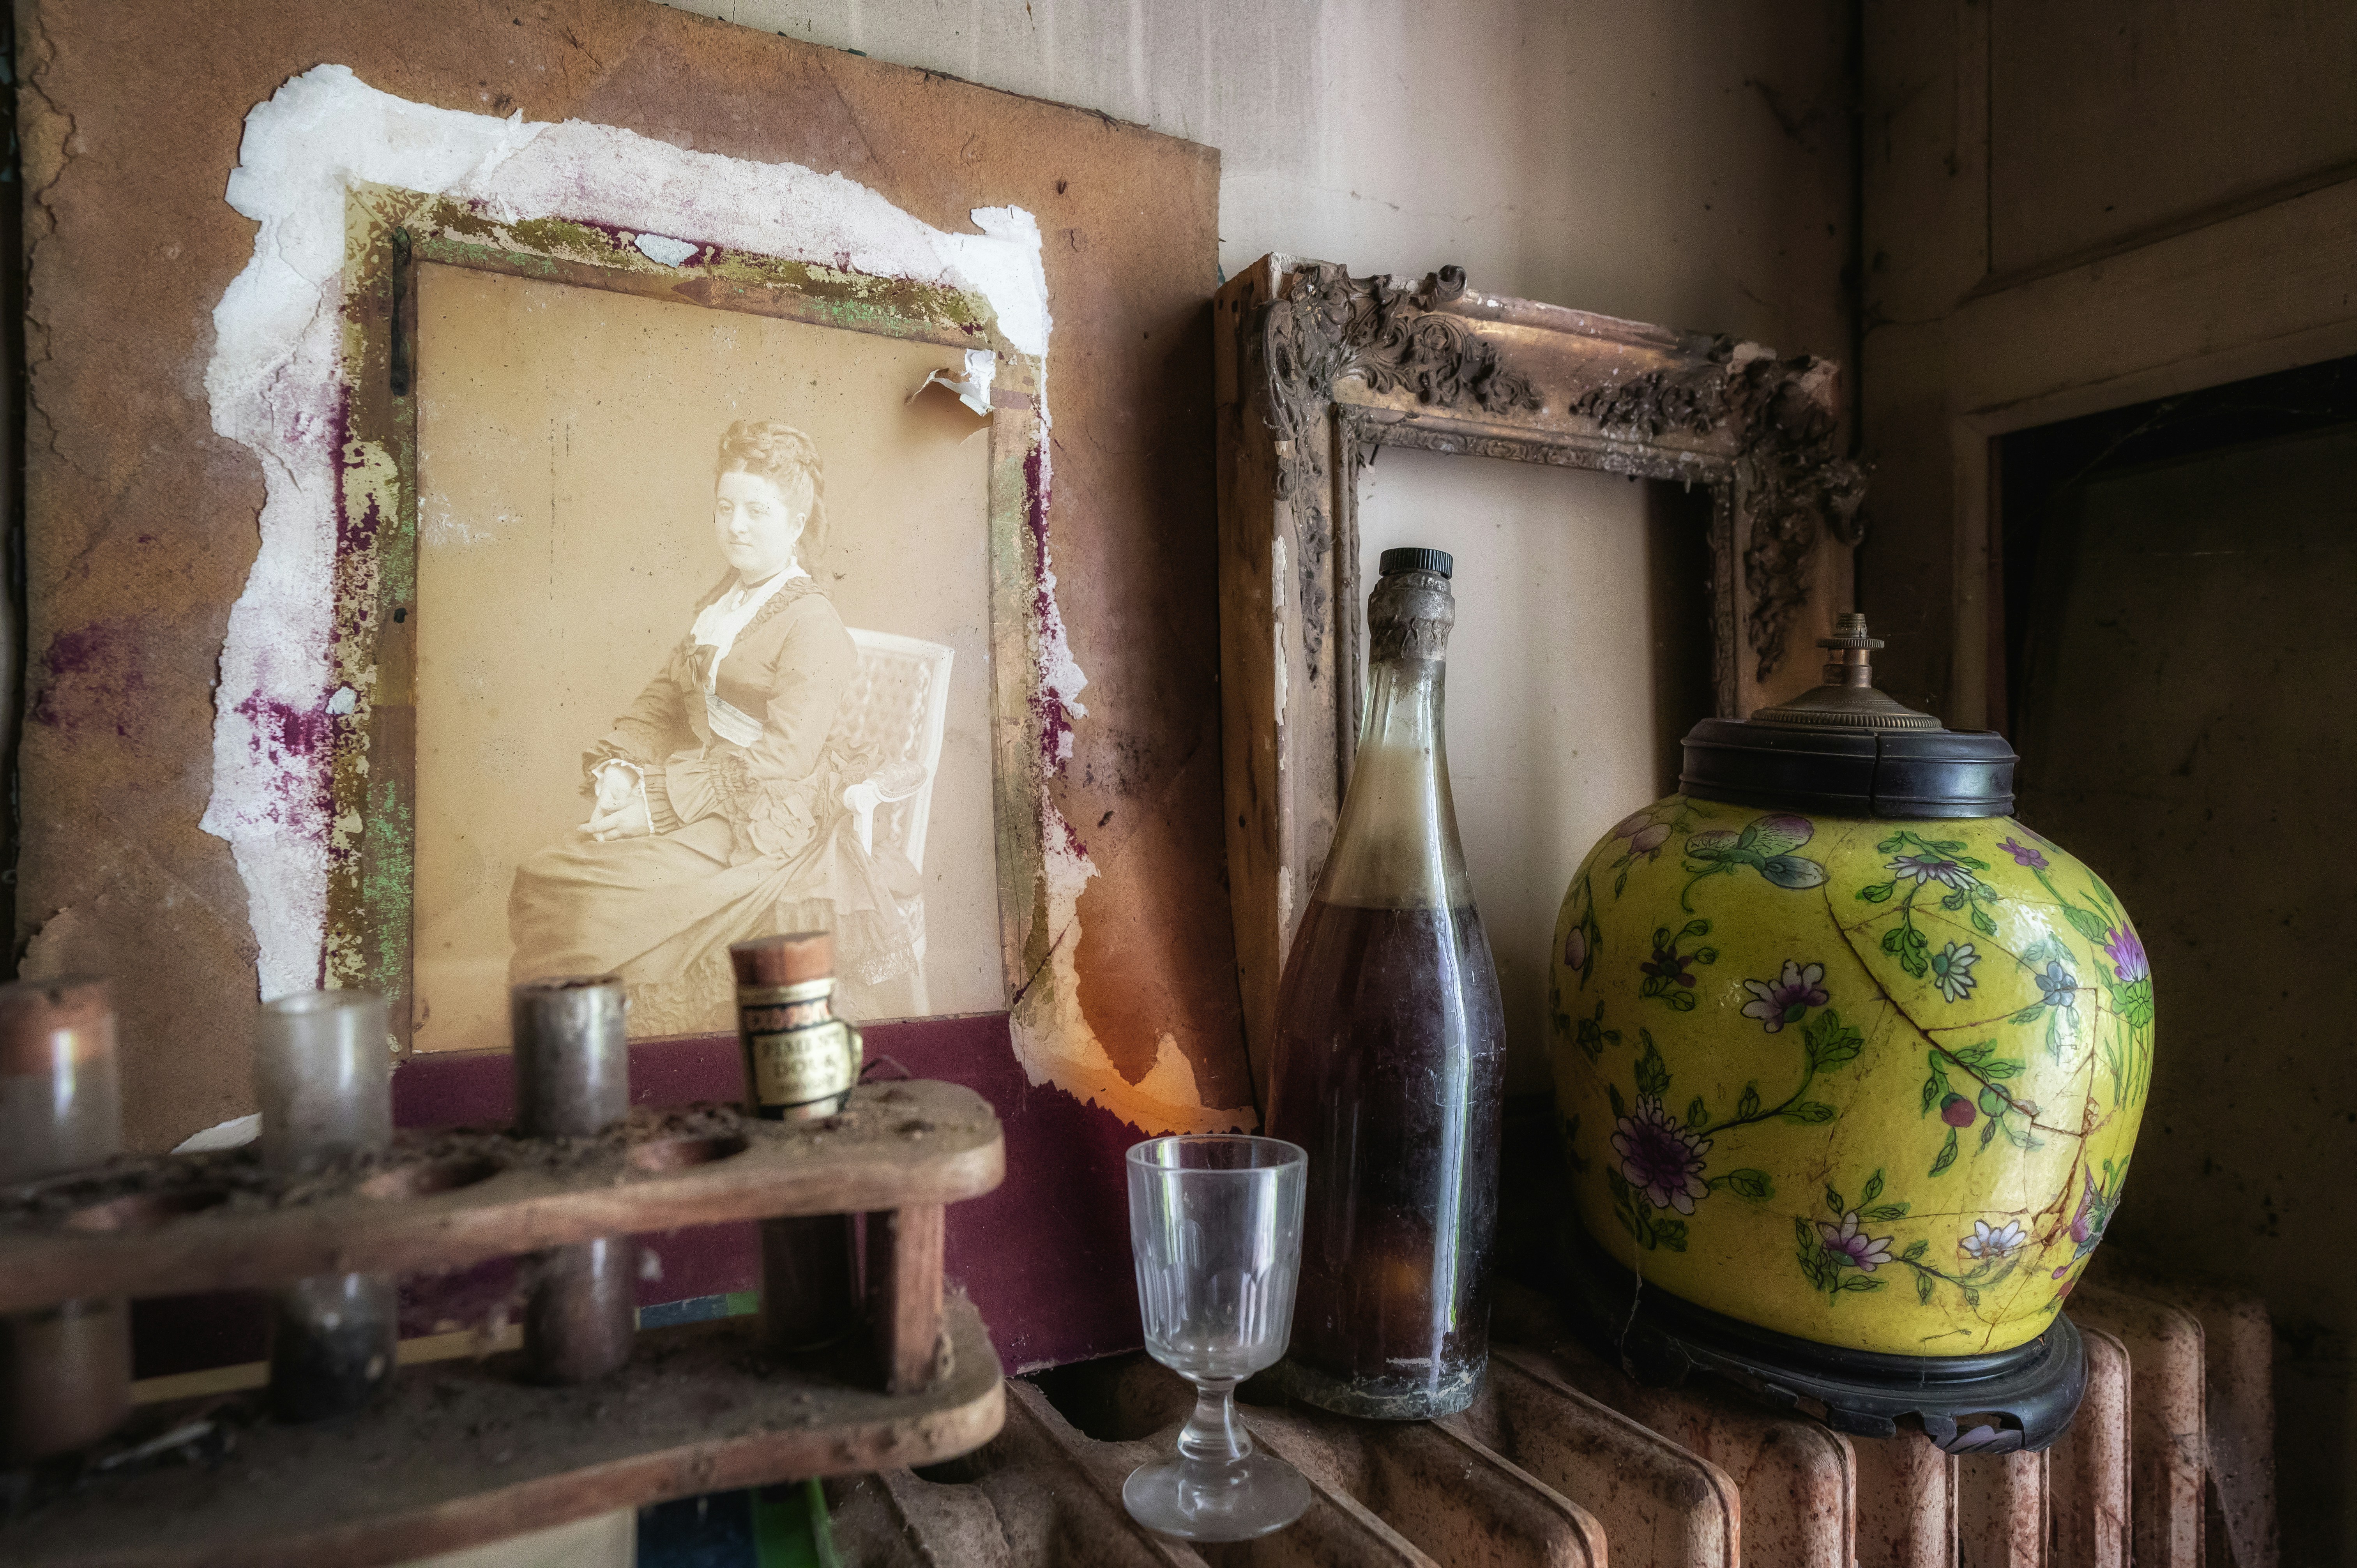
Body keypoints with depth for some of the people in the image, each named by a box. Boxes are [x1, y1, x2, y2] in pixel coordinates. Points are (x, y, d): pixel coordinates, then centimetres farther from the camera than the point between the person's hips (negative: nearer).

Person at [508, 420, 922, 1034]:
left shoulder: (814, 624, -12)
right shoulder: (720, 604, 16)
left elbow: (781, 758, -19)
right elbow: (663, 698, 15)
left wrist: (662, 802, -21)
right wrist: (619, 766, -5)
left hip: (769, 825, -8)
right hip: (701, 798, 8)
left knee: (604, 897, -22)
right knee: (543, 877, -6)